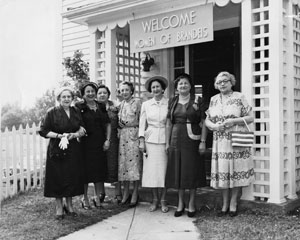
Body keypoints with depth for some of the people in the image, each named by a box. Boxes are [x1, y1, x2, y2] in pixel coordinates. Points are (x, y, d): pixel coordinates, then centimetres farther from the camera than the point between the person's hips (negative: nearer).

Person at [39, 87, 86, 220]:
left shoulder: (76, 112, 8)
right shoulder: (52, 112, -5)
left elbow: (82, 129, 9)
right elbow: (43, 131, -7)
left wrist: (75, 134, -12)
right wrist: (59, 136, -18)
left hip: (73, 150, 4)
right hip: (57, 150, -4)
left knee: (72, 177, 7)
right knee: (58, 178, 1)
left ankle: (69, 205, 24)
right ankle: (59, 207, 16)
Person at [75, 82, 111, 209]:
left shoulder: (101, 107, 10)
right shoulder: (79, 107, -3)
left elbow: (108, 124, 12)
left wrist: (107, 140, 4)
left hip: (99, 143, 4)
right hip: (85, 143, -4)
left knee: (99, 169, 8)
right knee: (85, 169, 1)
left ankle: (98, 196, 20)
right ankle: (85, 198, 14)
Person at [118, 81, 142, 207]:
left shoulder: (137, 102, -2)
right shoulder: (121, 104, 16)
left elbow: (141, 120, -6)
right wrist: (120, 123, 4)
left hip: (134, 135, -5)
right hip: (123, 136, 6)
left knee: (134, 163, -3)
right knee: (123, 164, 5)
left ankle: (135, 194, 5)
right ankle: (125, 193, 16)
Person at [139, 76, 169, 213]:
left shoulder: (169, 104, 1)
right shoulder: (146, 104, 8)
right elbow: (142, 124, 9)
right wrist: (141, 141, 1)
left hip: (165, 140, -2)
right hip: (150, 140, 2)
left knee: (164, 170, 1)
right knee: (151, 170, 2)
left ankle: (163, 200, 13)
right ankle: (154, 200, 15)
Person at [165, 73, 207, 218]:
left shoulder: (198, 101, 0)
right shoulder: (172, 102, 9)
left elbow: (204, 123, -3)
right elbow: (168, 124, 10)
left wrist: (203, 141, -10)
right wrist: (167, 143, 6)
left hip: (192, 140, -3)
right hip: (176, 139, 3)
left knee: (192, 171, 3)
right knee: (178, 171, 7)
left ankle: (191, 204, 16)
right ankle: (180, 203, 20)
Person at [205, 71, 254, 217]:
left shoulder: (239, 97, 1)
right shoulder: (214, 100, 12)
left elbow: (250, 118, -1)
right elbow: (207, 120, 13)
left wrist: (234, 121, -15)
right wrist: (214, 126, -8)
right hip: (220, 141, 3)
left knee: (236, 171, -2)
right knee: (222, 172, 3)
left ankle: (233, 204, 12)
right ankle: (225, 205, 16)